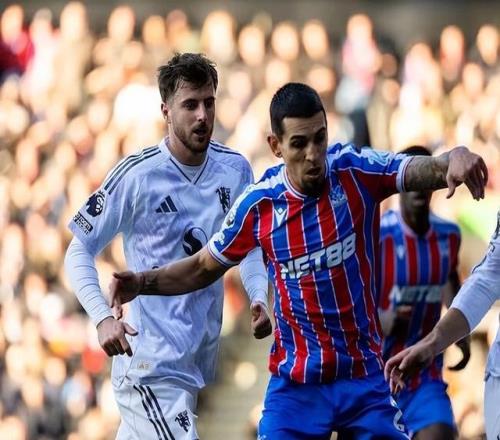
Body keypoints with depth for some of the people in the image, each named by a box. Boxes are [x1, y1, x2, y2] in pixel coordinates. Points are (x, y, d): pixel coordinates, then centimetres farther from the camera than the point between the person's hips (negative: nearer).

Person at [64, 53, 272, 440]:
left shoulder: (235, 169, 3)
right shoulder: (136, 175, -11)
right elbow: (79, 251, -6)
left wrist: (259, 299, -2)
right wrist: (103, 317, -21)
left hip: (200, 359, 6)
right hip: (150, 360, -6)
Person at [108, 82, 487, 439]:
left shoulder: (357, 171, -9)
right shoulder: (258, 205, -4)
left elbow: (428, 170, -25)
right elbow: (204, 268, 11)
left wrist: (455, 159, -48)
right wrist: (142, 283, -3)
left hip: (365, 380, 0)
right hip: (294, 386, 0)